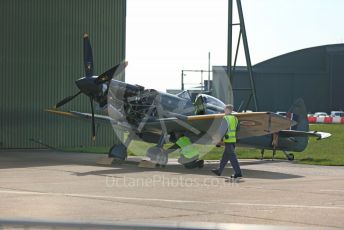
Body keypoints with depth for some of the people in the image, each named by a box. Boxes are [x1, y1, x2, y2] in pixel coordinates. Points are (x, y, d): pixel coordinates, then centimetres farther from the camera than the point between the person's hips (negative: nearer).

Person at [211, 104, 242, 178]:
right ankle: (219, 170, 25)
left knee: (232, 157, -9)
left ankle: (238, 172, -12)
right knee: (225, 156, 16)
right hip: (233, 140, 9)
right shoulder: (235, 118, 14)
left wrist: (218, 137, -12)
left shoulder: (226, 118, -13)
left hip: (228, 140, -9)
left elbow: (222, 129, -17)